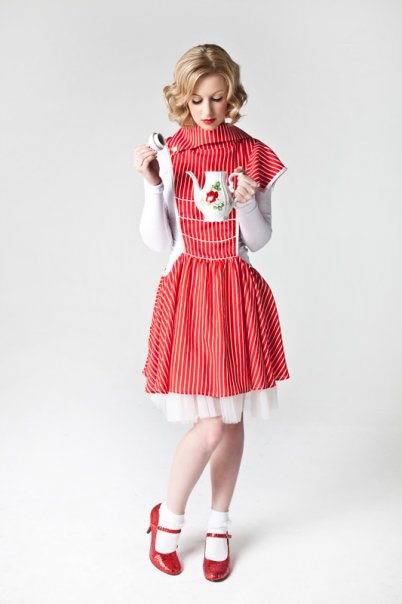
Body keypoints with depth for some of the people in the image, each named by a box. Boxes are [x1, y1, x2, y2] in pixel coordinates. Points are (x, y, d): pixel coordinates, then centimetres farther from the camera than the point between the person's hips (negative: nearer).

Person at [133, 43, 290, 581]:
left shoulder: (253, 155, 2)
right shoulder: (168, 155, -1)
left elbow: (259, 240, 3)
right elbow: (157, 241, -3)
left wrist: (246, 203, -16)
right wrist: (152, 185, -15)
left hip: (238, 290, 2)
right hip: (188, 290, -2)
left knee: (232, 418, 10)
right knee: (211, 423, -6)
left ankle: (219, 525, 30)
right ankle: (169, 517, 22)